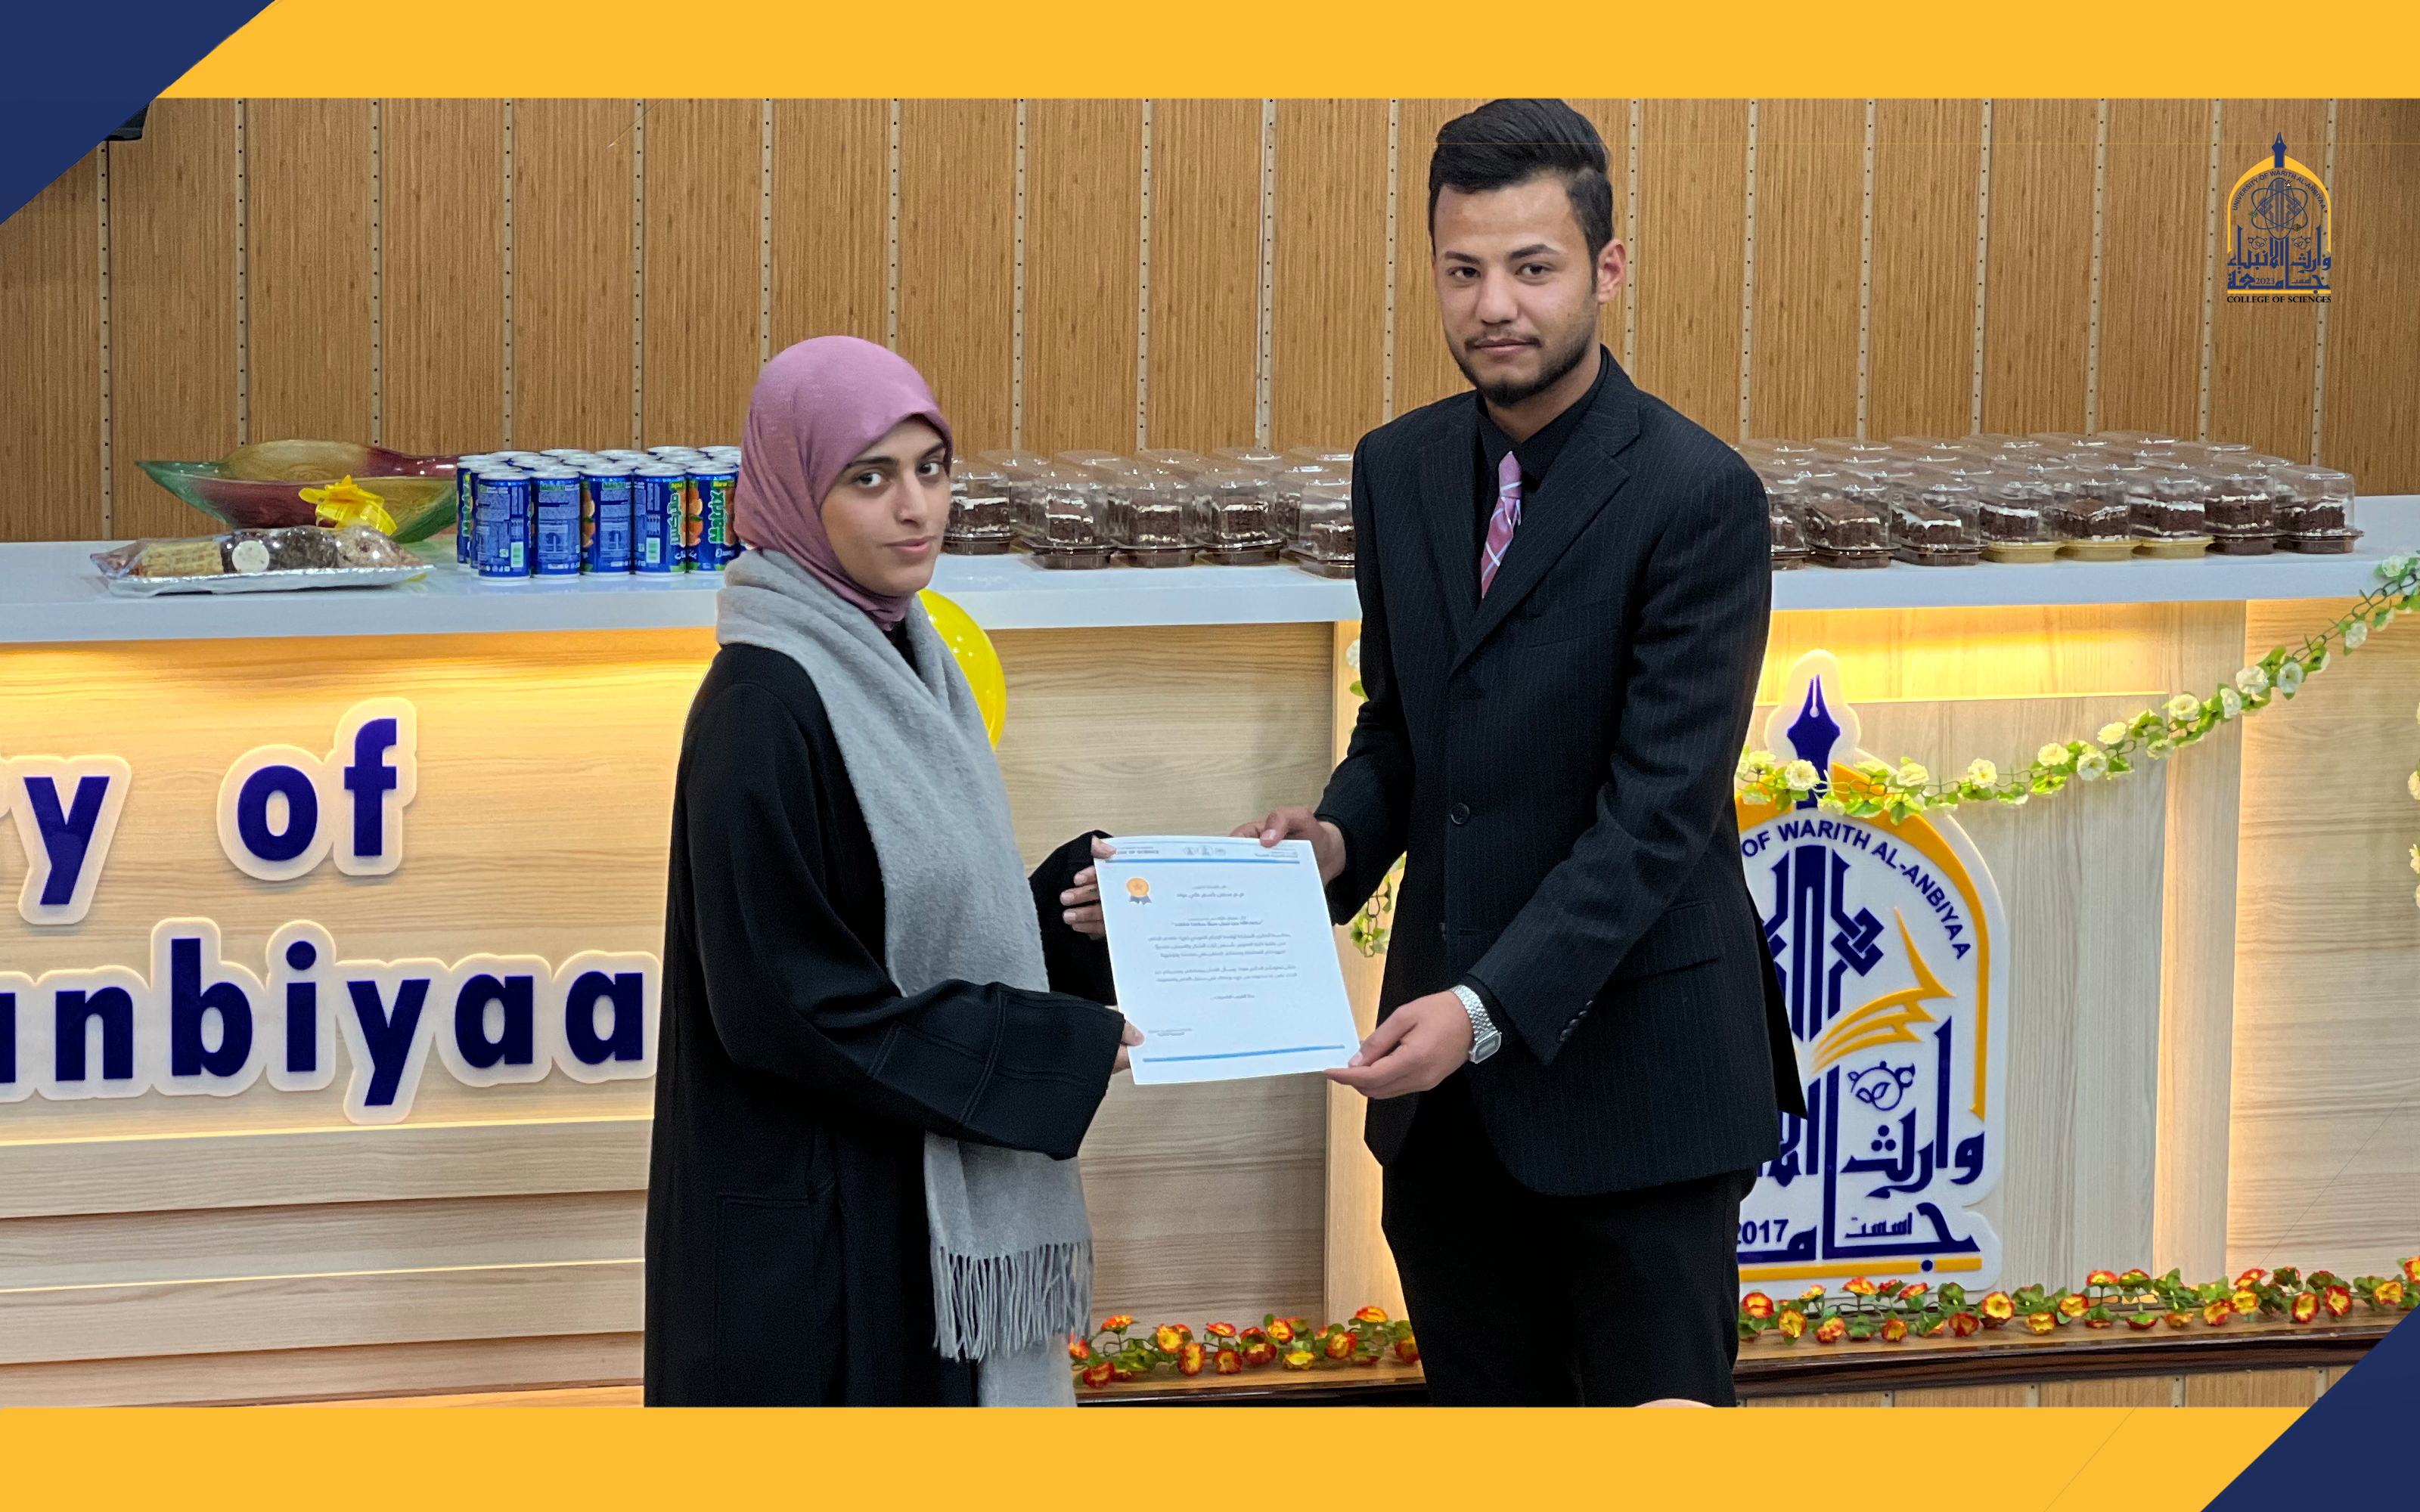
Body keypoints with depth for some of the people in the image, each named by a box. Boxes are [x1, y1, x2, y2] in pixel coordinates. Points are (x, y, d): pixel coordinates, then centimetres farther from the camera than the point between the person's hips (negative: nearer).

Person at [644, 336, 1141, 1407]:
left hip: (929, 1214, 9)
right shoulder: (763, 705, -17)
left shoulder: (900, 667, 10)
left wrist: (1069, 904, -3)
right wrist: (1055, 1050, -16)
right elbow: (786, 1005, -20)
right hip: (815, 1229, -9)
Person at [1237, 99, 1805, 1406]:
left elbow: (1661, 804, -19)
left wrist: (1489, 1004, -27)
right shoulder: (1398, 470, 7)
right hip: (1446, 1064, 6)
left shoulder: (1698, 497, -13)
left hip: (1631, 1069, -6)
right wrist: (1340, 834, -5)